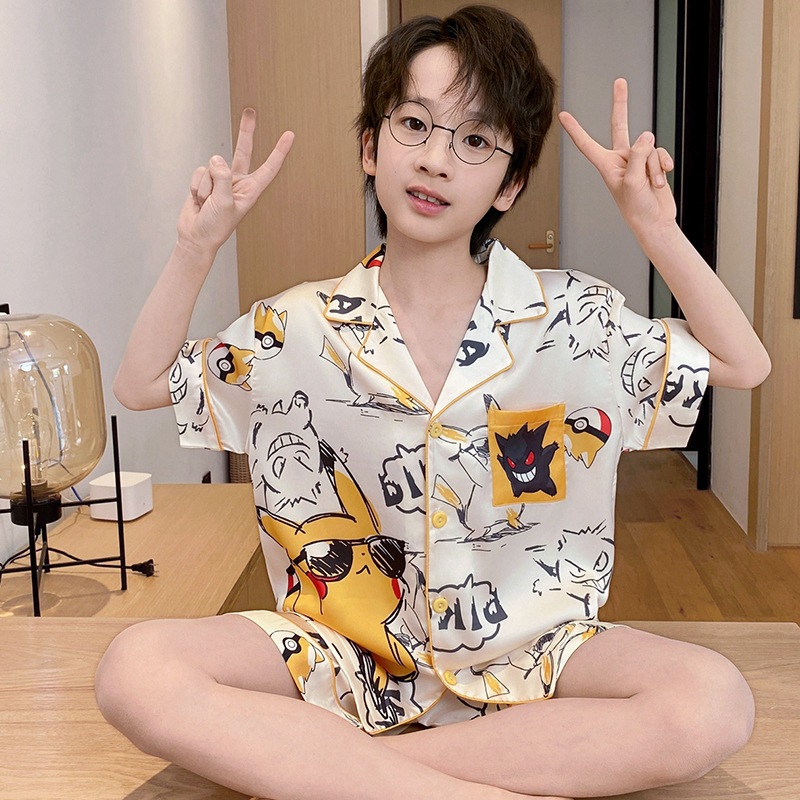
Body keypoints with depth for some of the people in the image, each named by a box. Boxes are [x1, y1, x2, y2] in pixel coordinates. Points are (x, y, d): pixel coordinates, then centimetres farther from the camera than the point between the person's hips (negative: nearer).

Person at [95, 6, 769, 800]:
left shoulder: (571, 317, -3)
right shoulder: (302, 328, -2)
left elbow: (745, 365, 3)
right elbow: (141, 384, 8)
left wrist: (657, 230, -9)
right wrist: (196, 248, -6)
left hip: (525, 647, 1)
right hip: (345, 642, 0)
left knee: (714, 703, -29)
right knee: (134, 671, -26)